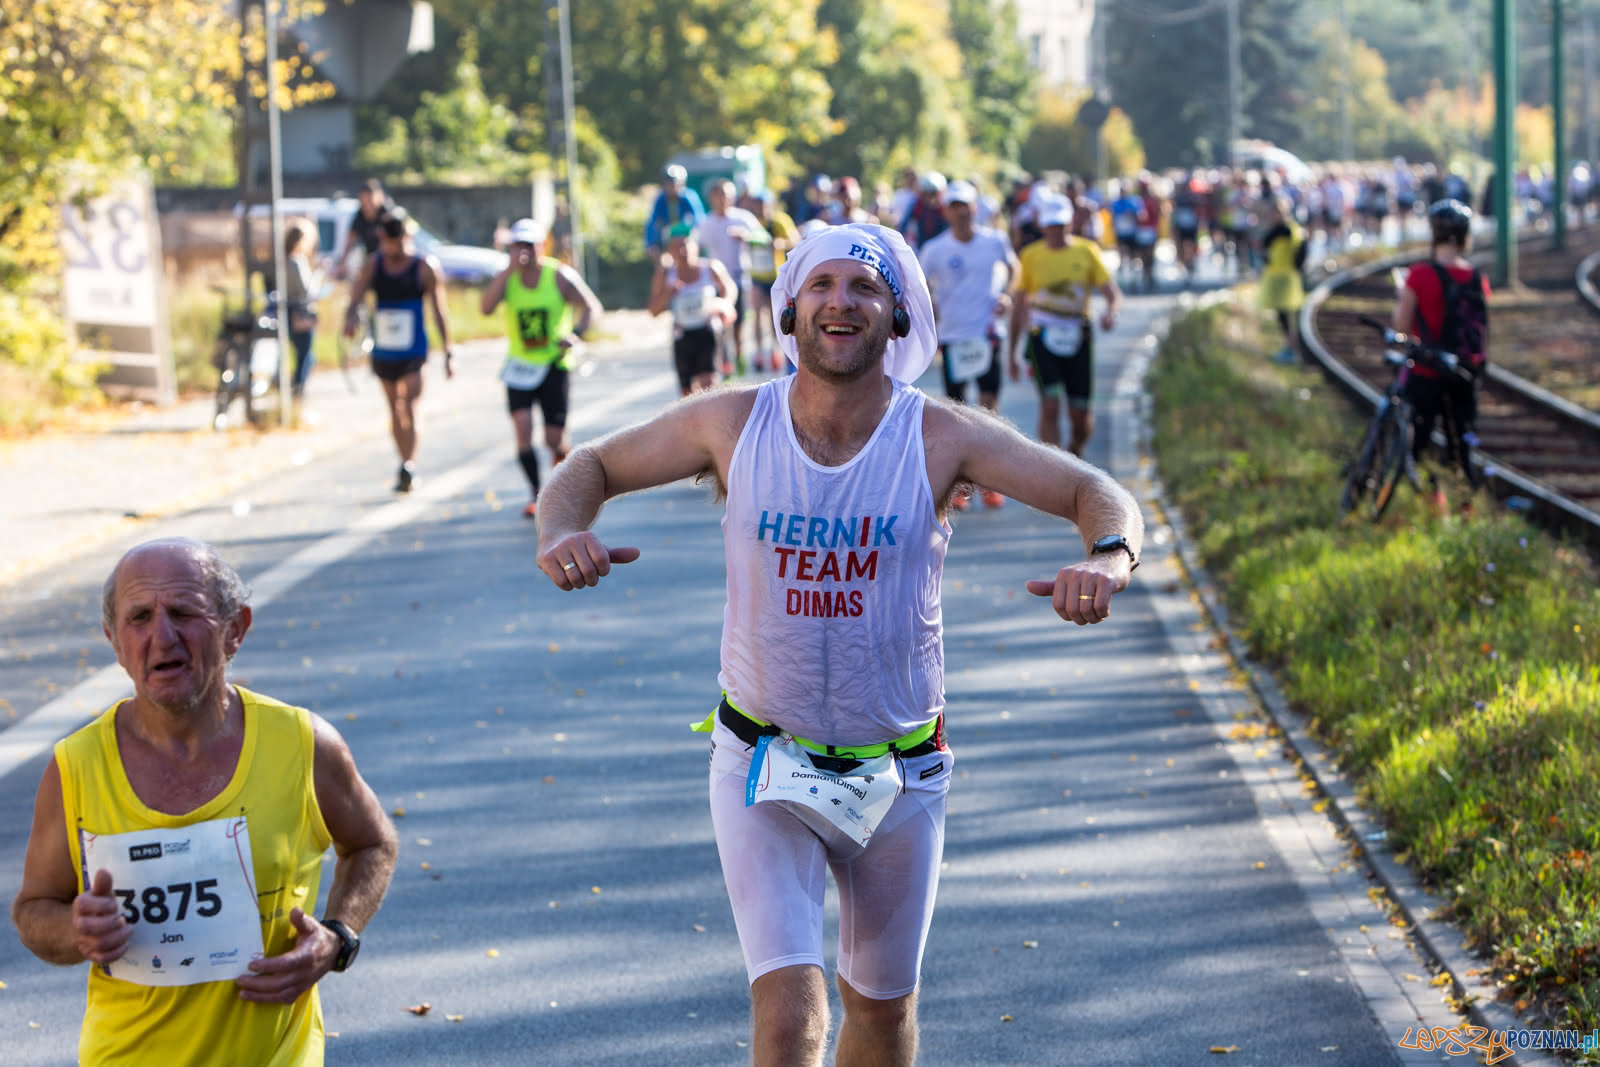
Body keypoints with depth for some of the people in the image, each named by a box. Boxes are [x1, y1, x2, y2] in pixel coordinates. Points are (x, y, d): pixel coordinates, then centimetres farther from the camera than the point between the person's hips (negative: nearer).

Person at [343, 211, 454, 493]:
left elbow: (438, 311, 1)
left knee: (409, 406, -18)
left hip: (413, 351, -4)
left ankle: (408, 466, -25)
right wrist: (351, 318, -25)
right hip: (384, 351, 4)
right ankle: (406, 466, 22)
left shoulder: (424, 268, -4)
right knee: (395, 410, 12)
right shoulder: (372, 267, 4)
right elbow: (356, 299, 0)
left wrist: (448, 353, 0)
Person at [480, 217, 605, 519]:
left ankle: (564, 454, 34)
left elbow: (592, 308, -3)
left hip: (554, 363, -1)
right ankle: (536, 493, -5)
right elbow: (485, 307, -19)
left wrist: (575, 334, -21)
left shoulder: (560, 276, -6)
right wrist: (510, 270, -25)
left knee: (554, 438, -3)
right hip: (520, 366, 1)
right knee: (522, 425, -16)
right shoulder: (505, 278, -2)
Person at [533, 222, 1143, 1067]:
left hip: (897, 775, 1)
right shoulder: (731, 424, -9)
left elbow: (1097, 495, -10)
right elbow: (593, 466, 5)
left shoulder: (939, 438, -12)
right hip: (762, 765, -1)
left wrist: (1110, 557, -33)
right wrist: (559, 531, -18)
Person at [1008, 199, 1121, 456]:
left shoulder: (1087, 251, 4)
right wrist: (1012, 353, 10)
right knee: (1050, 405, -16)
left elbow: (1112, 292, 1)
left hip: (1077, 338, 1)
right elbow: (1019, 305, 10)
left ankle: (1075, 451, 33)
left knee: (1081, 414, 3)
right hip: (1042, 336, -1)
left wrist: (1111, 310, -24)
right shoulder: (1031, 255, 4)